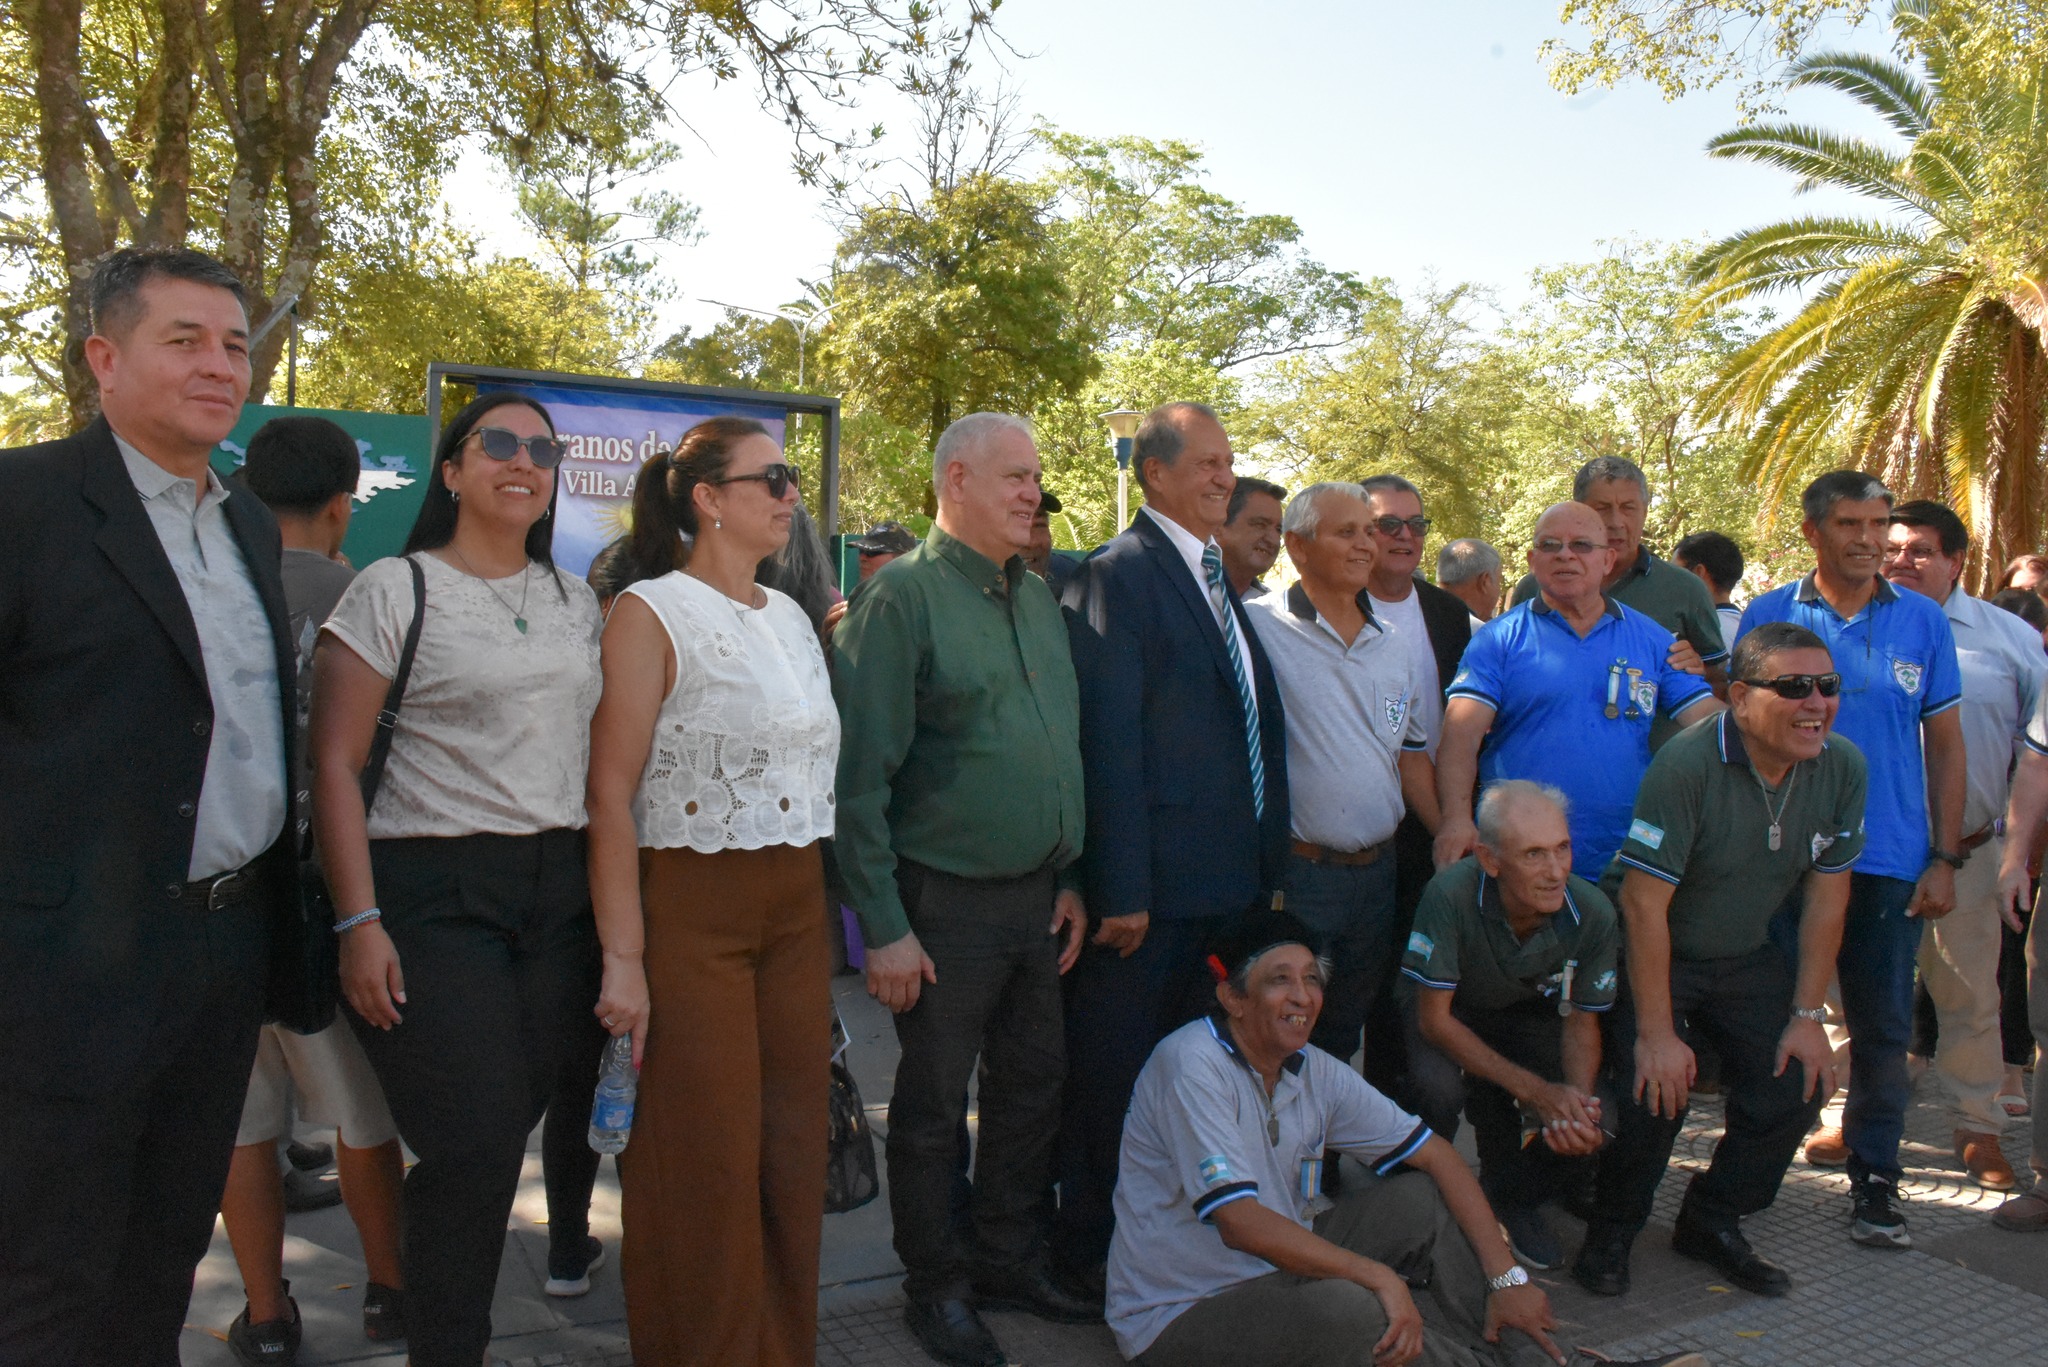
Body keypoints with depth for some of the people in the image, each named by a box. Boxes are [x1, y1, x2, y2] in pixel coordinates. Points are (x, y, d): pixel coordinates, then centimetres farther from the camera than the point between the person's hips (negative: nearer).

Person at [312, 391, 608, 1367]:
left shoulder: (577, 602, 14)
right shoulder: (393, 589, -2)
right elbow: (334, 764, -6)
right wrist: (358, 922, -13)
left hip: (562, 895, 5)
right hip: (434, 891, -5)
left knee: (513, 1126, 6)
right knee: (472, 1145, -7)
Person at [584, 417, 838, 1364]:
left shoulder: (792, 617, 13)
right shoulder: (651, 613, -7)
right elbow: (609, 795, -12)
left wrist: (831, 918, 11)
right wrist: (624, 957, -17)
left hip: (796, 911, 6)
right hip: (691, 911, -6)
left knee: (793, 1154, 11)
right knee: (705, 1166, 1)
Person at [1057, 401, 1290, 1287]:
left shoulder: (1215, 578, 15)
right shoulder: (1120, 574, -12)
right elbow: (1111, 741, -18)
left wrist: (1266, 860, 14)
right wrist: (1121, 890, -20)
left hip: (1227, 880, 9)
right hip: (1151, 881, -8)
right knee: (1112, 1073, 6)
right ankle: (1090, 1247, 22)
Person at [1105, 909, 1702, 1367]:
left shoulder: (1313, 1073, 0)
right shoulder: (1192, 1065, -22)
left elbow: (1436, 1155, 4)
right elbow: (1239, 1222, -29)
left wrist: (1506, 1277, -5)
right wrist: (1378, 1276, -26)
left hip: (1280, 1270, 8)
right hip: (1182, 1313, -8)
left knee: (1420, 1198, 0)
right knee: (1351, 1310, -32)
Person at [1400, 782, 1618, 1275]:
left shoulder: (1593, 913, -26)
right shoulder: (1451, 894, -37)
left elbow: (1581, 1021, -10)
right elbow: (1434, 1018, -27)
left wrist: (1579, 1103, -29)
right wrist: (1537, 1091, -31)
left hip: (1527, 1014, 3)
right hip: (1447, 1015, -3)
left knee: (1597, 1127, -19)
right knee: (1438, 1086, -35)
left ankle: (1509, 1196, 15)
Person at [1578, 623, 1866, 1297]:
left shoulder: (1843, 768, -9)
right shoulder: (1687, 766, -28)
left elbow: (1826, 894, -1)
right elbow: (1644, 903, -26)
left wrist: (1807, 1016, -3)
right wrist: (1656, 1033, -25)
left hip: (1748, 956, 6)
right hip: (1652, 954, -6)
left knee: (1798, 1082, -5)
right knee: (1656, 1089, -20)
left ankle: (1712, 1223, 19)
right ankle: (1611, 1233, 8)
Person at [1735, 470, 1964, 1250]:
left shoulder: (1923, 621, 4)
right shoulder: (1767, 616, 0)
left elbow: (1945, 744, 6)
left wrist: (1944, 858, 0)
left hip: (1890, 859, 1)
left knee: (1883, 1027, 7)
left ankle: (1874, 1178, 21)